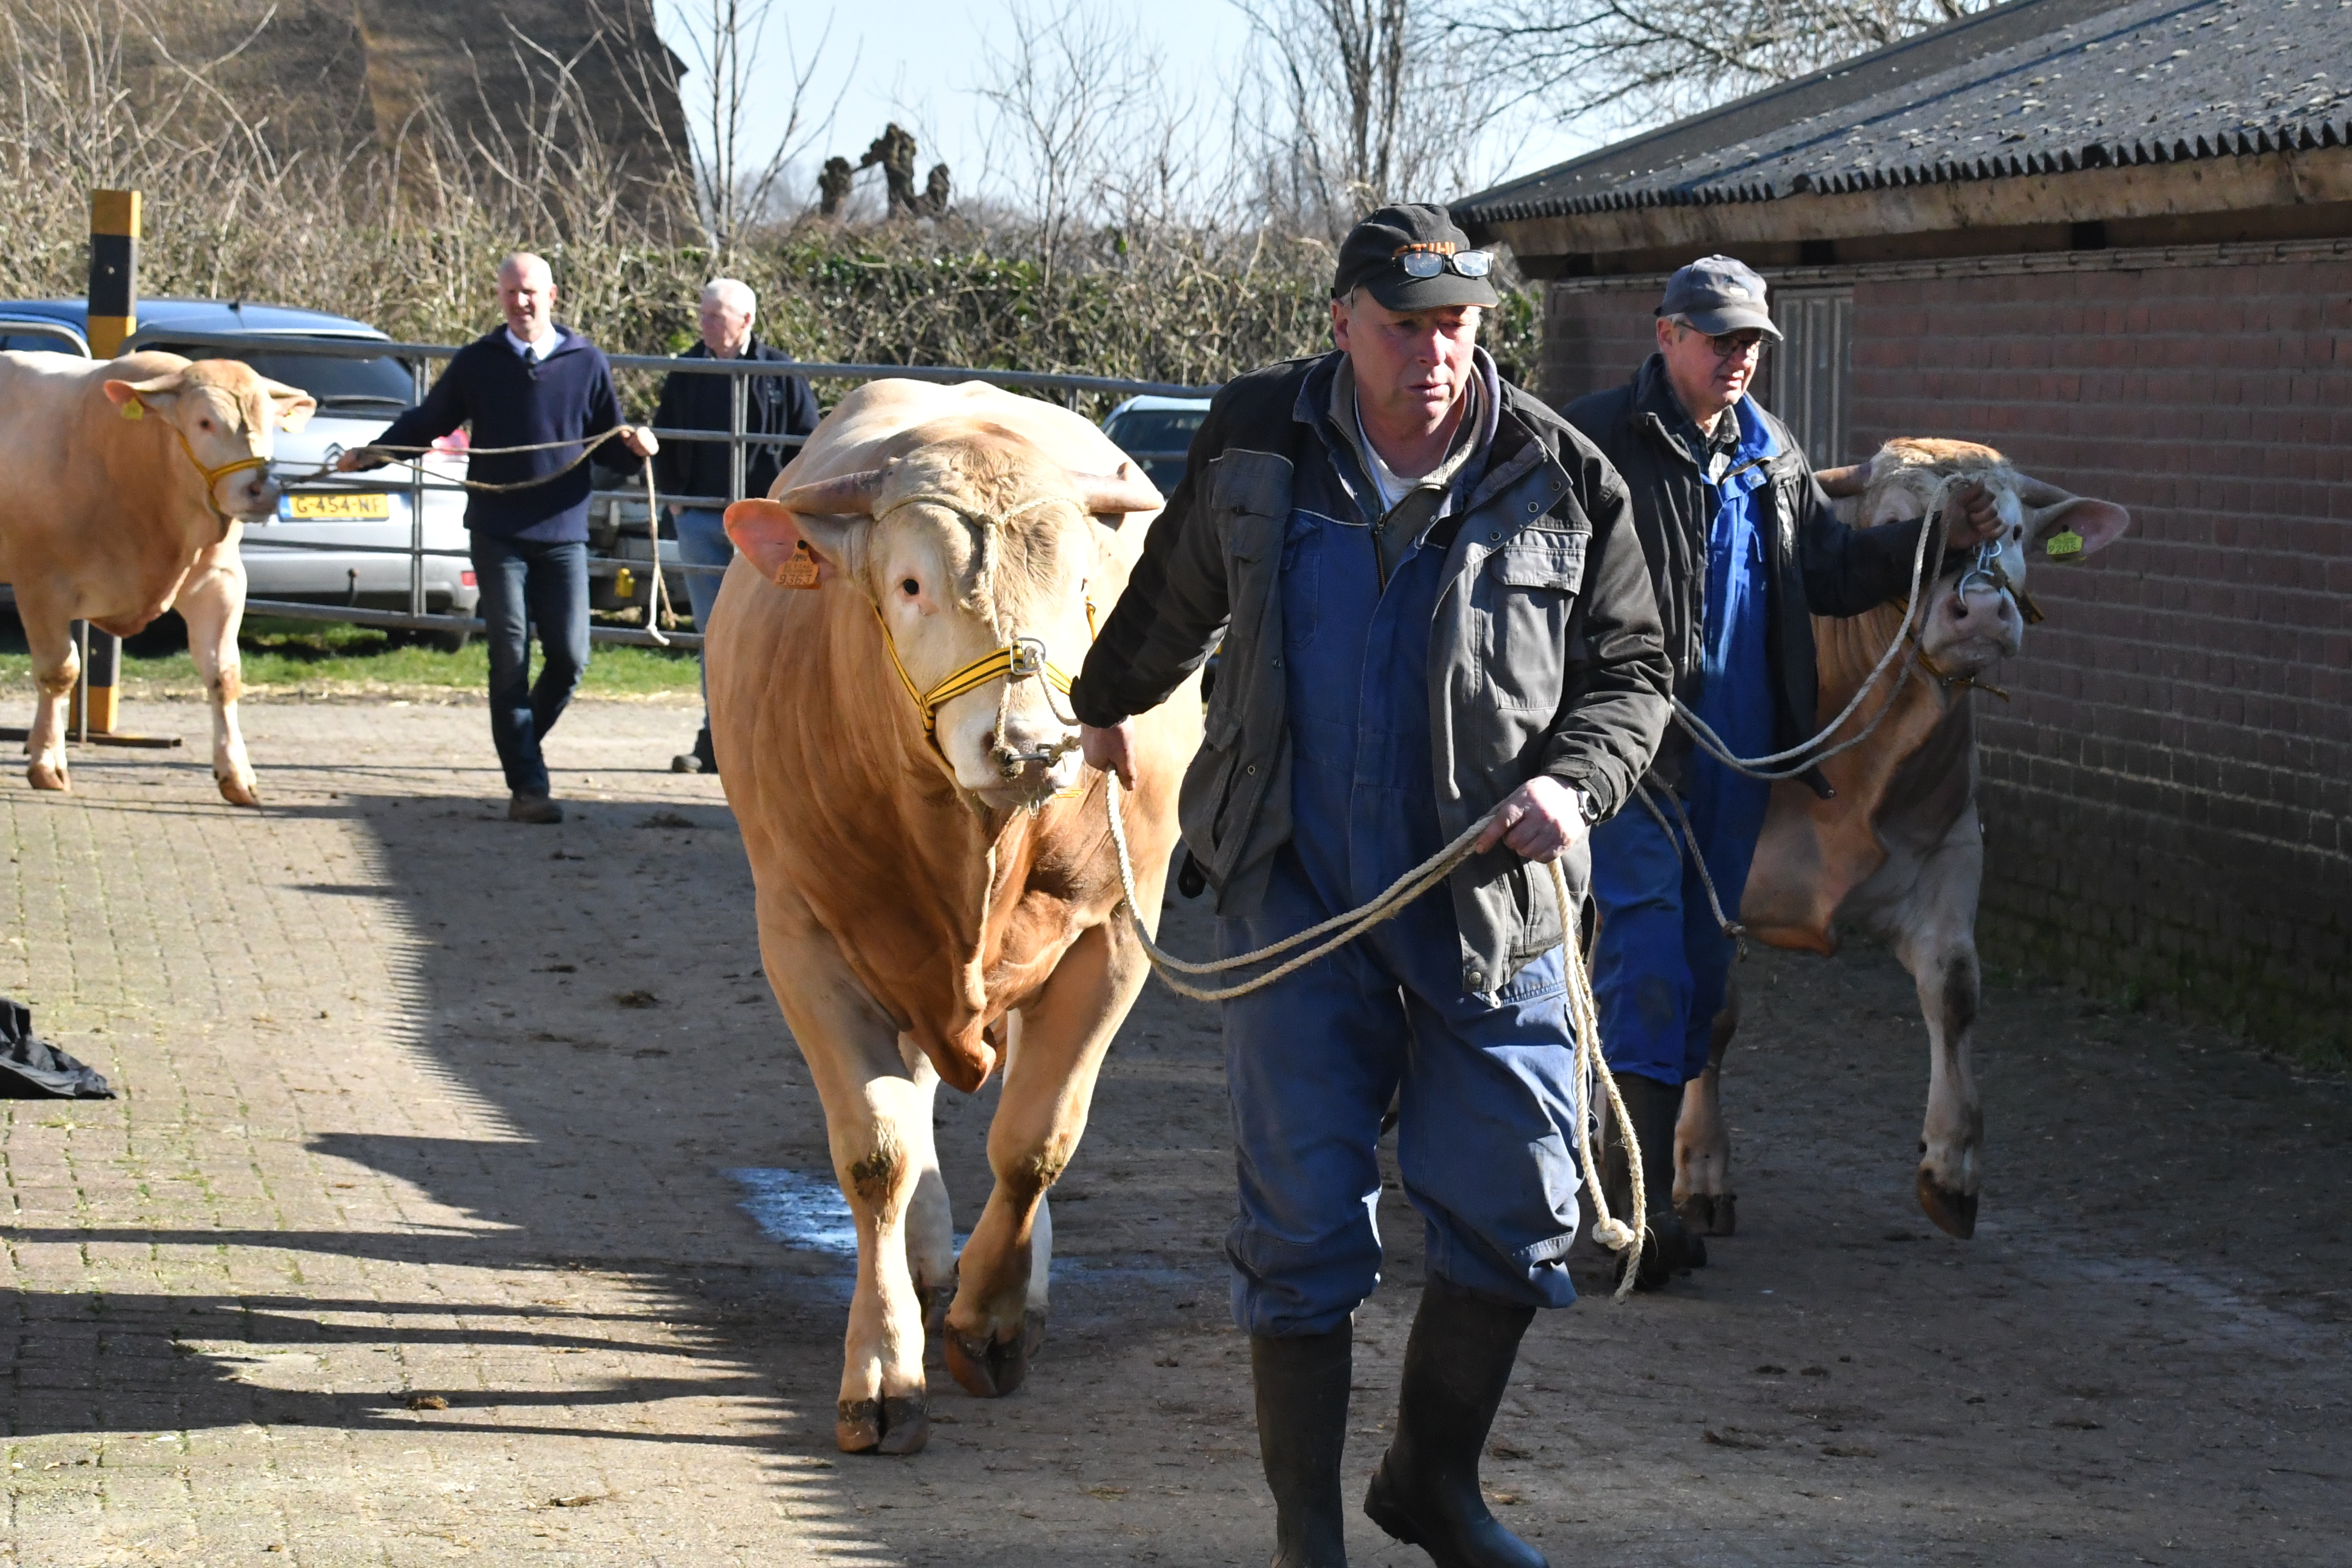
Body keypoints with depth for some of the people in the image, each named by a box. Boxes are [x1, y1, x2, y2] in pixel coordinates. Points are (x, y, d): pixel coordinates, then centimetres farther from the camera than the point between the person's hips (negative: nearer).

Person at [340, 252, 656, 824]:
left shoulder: (586, 362, 6)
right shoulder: (477, 363, 5)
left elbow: (609, 435, 11)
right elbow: (426, 423, 12)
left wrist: (635, 443, -11)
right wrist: (372, 453, -2)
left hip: (563, 534, 1)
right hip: (498, 535, -1)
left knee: (569, 657, -2)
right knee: (511, 660, -6)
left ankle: (521, 746, 24)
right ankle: (527, 786, -4)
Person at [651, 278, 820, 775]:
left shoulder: (779, 372, 0)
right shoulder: (686, 372, 8)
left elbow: (810, 442, 3)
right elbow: (663, 438, 17)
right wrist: (673, 498, 9)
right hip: (700, 520, 3)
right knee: (714, 631, 5)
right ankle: (715, 739, 8)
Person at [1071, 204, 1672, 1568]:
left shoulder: (1561, 480, -2)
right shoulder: (1257, 445, 0)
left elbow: (1633, 671, 7)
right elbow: (1174, 597, 21)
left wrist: (1574, 782, -12)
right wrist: (1110, 703, 38)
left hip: (1491, 904, 1)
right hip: (1299, 891, -1)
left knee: (1517, 1209, 3)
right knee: (1307, 1221, -2)